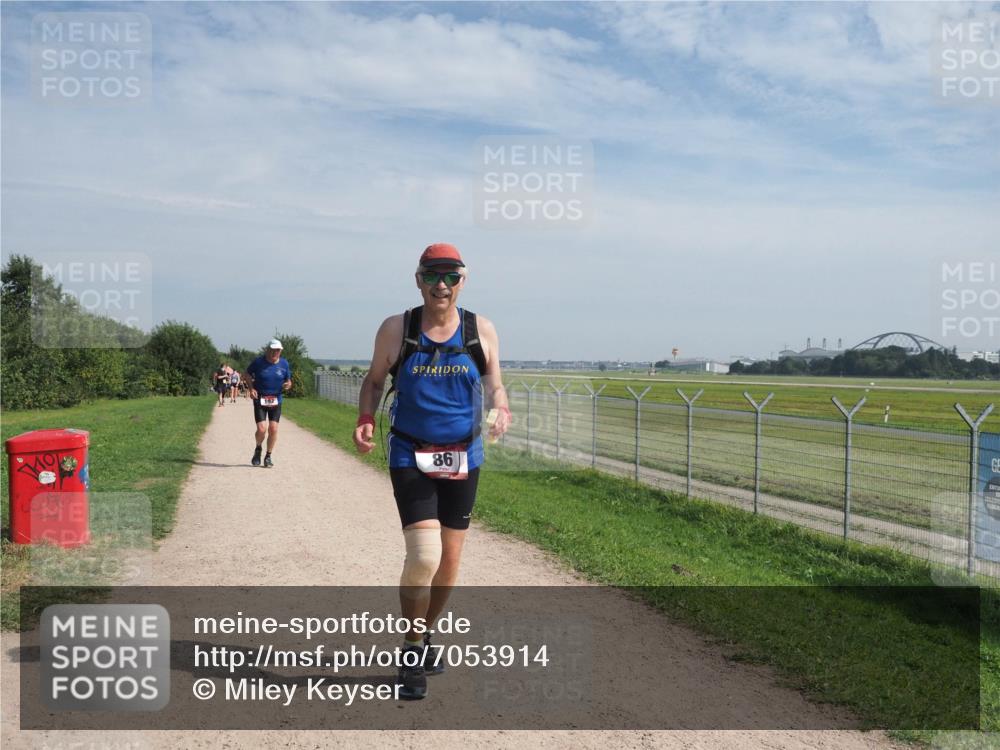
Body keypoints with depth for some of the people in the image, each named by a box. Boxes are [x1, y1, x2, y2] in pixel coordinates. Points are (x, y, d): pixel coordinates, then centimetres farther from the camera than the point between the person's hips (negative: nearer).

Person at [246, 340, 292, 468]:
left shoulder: (284, 364, 2)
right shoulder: (258, 361, -6)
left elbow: (288, 380, 12)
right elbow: (248, 374, 8)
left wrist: (288, 385, -12)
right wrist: (251, 388, -7)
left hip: (276, 401, 2)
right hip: (259, 400, -2)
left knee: (273, 429, -4)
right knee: (261, 429, -11)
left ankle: (268, 456, 15)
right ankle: (258, 450, 21)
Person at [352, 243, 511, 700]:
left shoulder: (481, 331, 0)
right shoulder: (395, 329, -3)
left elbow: (494, 385, 7)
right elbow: (374, 380, 8)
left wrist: (501, 410, -15)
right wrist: (366, 420, -10)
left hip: (463, 459, 3)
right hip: (411, 459, -2)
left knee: (450, 560, 10)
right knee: (424, 556, -15)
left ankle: (425, 634, 37)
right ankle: (412, 652, 8)